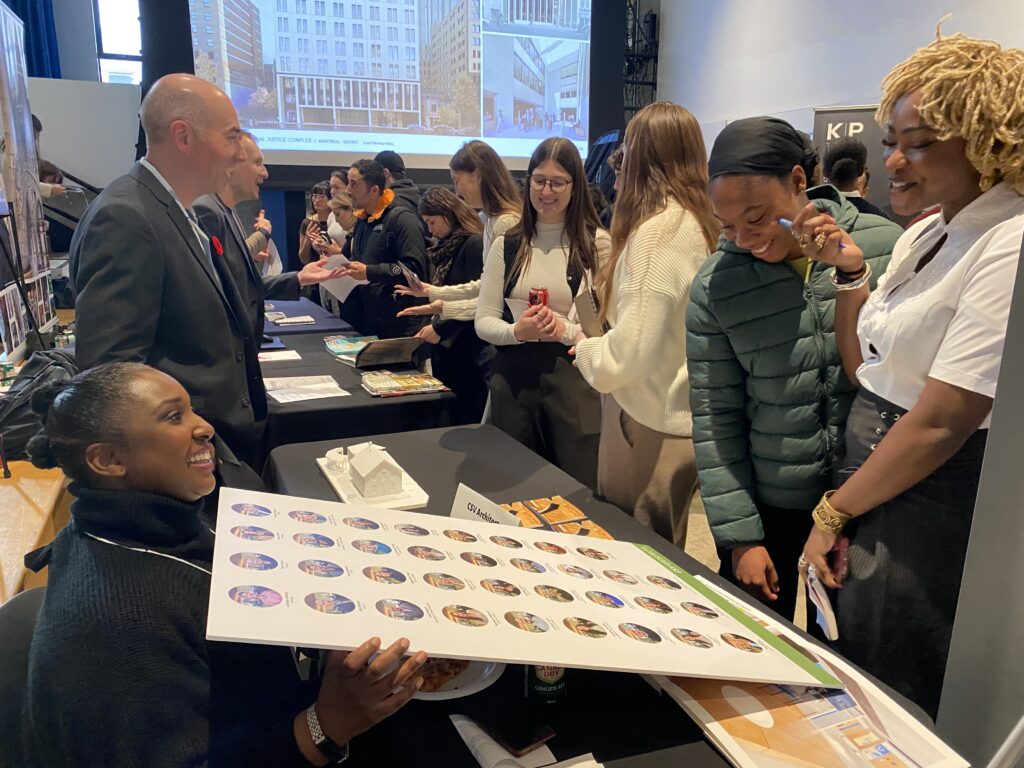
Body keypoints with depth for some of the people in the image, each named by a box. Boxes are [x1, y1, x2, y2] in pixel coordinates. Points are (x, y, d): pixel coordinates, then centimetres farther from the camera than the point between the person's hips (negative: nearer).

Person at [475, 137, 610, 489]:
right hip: (513, 380, 3)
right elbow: (483, 322, 5)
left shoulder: (598, 244, -3)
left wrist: (566, 331, -21)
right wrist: (516, 331, -15)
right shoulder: (506, 244, 6)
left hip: (574, 380, -3)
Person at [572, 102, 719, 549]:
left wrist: (588, 353, -2)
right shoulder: (703, 224, 6)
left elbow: (633, 348, -21)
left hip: (649, 425, -8)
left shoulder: (657, 228, -18)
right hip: (681, 417, 8)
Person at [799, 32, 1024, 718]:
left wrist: (834, 511, -13)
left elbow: (941, 423, -23)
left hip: (933, 504, -8)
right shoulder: (924, 233, 8)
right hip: (872, 489, 8)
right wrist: (849, 273, 0)